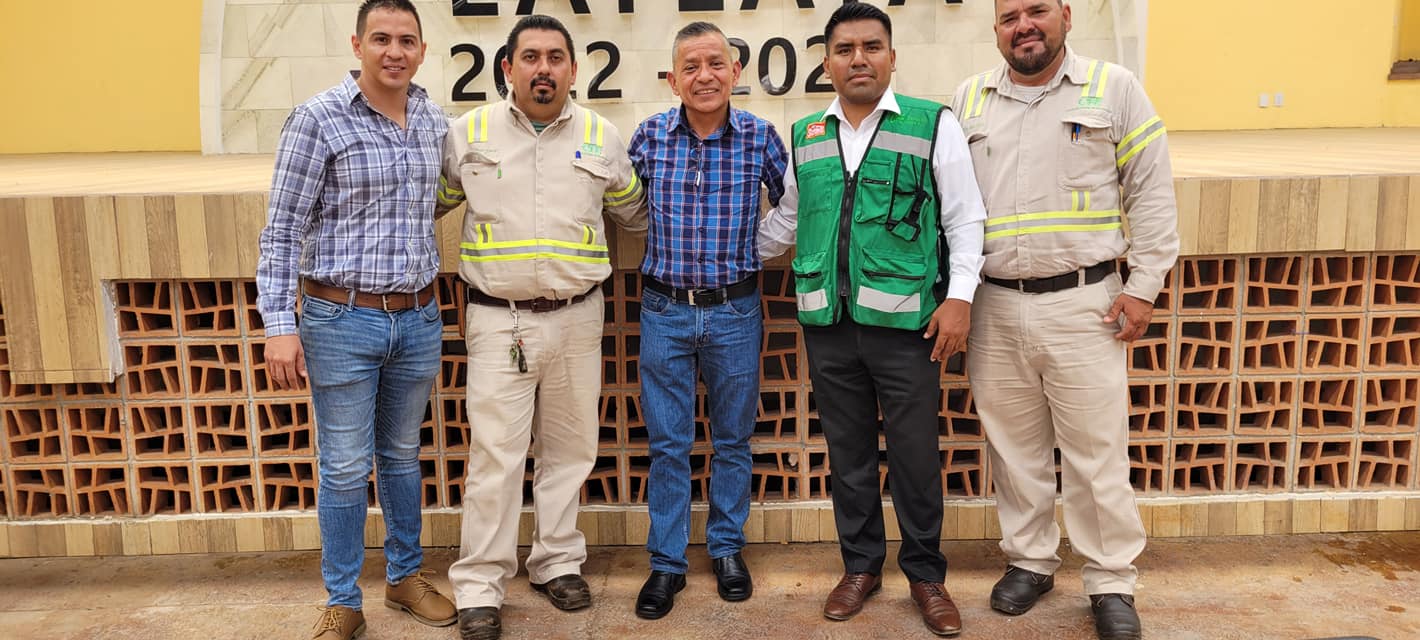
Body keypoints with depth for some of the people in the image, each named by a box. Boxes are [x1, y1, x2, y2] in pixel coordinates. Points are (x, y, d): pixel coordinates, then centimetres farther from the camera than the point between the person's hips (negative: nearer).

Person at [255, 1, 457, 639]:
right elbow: (282, 229, -9)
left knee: (402, 455, 18)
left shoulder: (435, 121, 5)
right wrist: (279, 325, -15)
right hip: (342, 321, -4)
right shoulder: (318, 119, -9)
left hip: (418, 318, 4)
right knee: (345, 467, 6)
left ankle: (405, 575, 35)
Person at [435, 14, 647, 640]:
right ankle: (479, 586, 11)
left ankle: (557, 561, 29)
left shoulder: (601, 137, 5)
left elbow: (634, 211, 19)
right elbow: (427, 201, 14)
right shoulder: (469, 132, 1)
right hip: (497, 319, -2)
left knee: (568, 448, 12)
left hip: (576, 317, 2)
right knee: (494, 454, -2)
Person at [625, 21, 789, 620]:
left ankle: (727, 548, 31)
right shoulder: (648, 136, -4)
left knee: (733, 438, 13)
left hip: (735, 309, 0)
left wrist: (755, 252, 5)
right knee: (667, 443, 7)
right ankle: (667, 562, 21)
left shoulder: (759, 136, -6)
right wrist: (661, 258, 10)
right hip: (664, 310, 0)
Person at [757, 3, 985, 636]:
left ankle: (926, 572, 23)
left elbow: (964, 219, 0)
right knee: (847, 449, 12)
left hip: (905, 320, -3)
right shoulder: (805, 135, 11)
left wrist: (959, 297, -8)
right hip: (827, 322, 3)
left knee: (915, 452, 4)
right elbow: (786, 219, 21)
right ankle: (861, 565, 29)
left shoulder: (933, 125, 0)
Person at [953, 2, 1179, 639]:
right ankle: (1029, 560, 29)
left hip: (1083, 304, -2)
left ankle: (1111, 582, 18)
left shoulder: (1114, 88, 2)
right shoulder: (968, 99, 8)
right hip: (994, 307, 3)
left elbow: (1151, 194, 1)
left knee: (1096, 449, 3)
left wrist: (1142, 286, -4)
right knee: (1014, 445, 12)